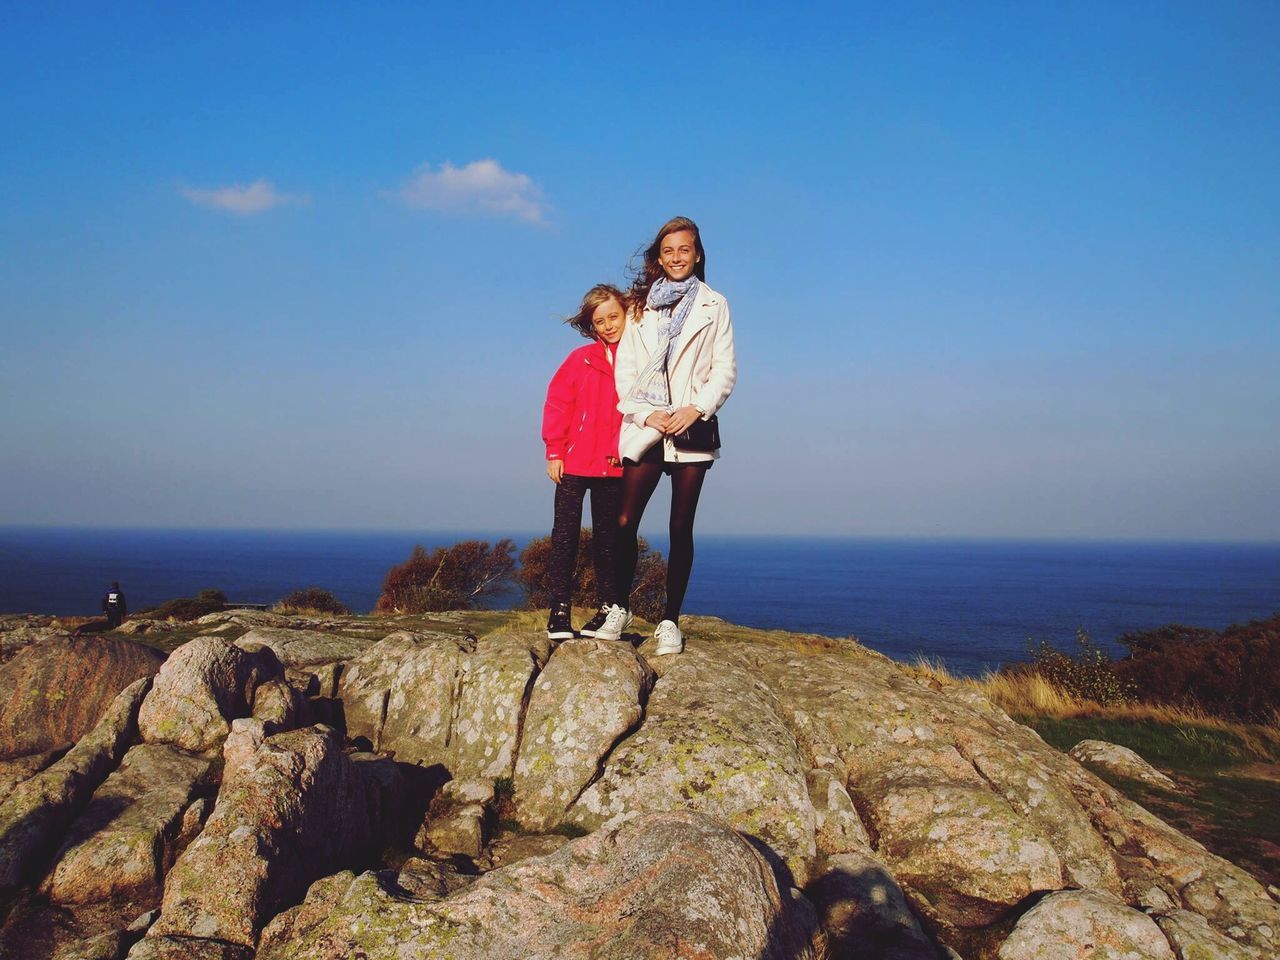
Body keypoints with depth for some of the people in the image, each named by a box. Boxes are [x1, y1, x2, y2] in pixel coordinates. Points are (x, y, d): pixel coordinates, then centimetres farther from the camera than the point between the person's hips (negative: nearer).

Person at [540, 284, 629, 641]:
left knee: (607, 537, 10)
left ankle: (608, 610, 18)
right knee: (565, 535, 2)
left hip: (615, 466, 0)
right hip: (573, 463, 0)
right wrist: (554, 452, -3)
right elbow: (557, 405, 1)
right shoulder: (580, 359, 0)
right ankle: (559, 612, 6)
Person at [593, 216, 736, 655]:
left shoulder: (714, 305, 10)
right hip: (645, 427, 1)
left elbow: (725, 368, 3)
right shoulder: (641, 305, 13)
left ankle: (670, 620, 8)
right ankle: (620, 607, 13)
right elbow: (624, 368, 6)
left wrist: (696, 409, -11)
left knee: (681, 528, 1)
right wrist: (646, 413, -8)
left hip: (692, 427, -1)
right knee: (625, 522, -5)